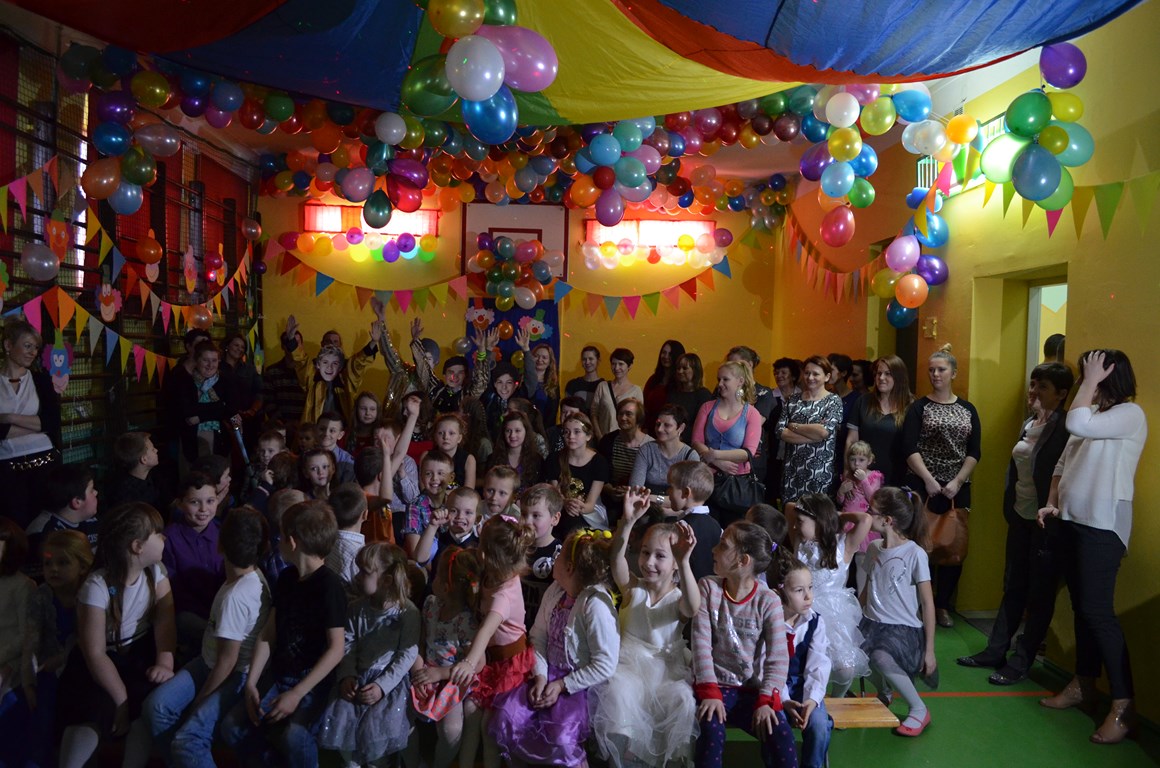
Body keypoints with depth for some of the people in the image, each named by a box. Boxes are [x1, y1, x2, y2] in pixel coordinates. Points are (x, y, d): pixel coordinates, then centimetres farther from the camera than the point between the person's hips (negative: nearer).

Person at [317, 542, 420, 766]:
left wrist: (382, 685, -19)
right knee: (336, 720, -11)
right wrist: (347, 675, -11)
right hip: (359, 677, 5)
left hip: (391, 680, -4)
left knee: (376, 727, -21)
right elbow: (348, 646, 4)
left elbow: (407, 655, -13)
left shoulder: (407, 612, -12)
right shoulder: (357, 609, 4)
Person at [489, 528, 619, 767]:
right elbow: (538, 636, 4)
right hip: (549, 673, 7)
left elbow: (605, 665, -22)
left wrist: (562, 686, -17)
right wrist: (540, 675, -11)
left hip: (582, 684, -7)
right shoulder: (555, 591, 0)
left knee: (560, 739, -29)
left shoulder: (596, 604, -23)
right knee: (506, 716, -11)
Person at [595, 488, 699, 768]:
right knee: (617, 692, -30)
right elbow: (616, 559, -23)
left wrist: (684, 562, -50)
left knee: (682, 700, -28)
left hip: (668, 668, 0)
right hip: (630, 663, 1)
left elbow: (693, 608, -33)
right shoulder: (633, 588, -1)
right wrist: (628, 521, -42)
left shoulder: (678, 598, -5)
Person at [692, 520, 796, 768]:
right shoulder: (707, 587, -2)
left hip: (752, 690, 0)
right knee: (712, 730, -30)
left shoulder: (768, 601, -5)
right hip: (715, 686, 0)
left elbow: (778, 657, -9)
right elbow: (701, 642, -10)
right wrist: (710, 692, -20)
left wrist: (766, 700, -21)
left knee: (781, 735, -25)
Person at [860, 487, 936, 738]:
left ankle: (919, 710, -7)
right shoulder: (873, 548, 8)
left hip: (905, 628, -5)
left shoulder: (915, 554, -10)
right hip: (873, 623, 6)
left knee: (880, 658, -37)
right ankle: (884, 691, 9)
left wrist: (930, 650, -6)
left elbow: (928, 605, -6)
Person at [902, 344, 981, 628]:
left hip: (957, 488, 3)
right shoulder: (919, 407, 1)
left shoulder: (968, 410, 9)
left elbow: (974, 452, 3)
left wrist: (957, 482, -8)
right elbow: (909, 448, -7)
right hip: (922, 485, -3)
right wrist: (928, 479, -15)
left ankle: (942, 605, 17)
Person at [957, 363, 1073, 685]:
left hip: (1046, 523, -8)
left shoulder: (1065, 429, -16)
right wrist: (1009, 506, 14)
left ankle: (1021, 662, 14)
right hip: (1020, 517, 8)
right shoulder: (1028, 424, 10)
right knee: (1013, 586, 16)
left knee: (1039, 594, 5)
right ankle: (995, 650, 25)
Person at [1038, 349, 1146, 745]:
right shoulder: (1093, 413, 12)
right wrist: (1052, 502, 6)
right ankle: (1084, 683, 26)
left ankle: (1123, 705, -2)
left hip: (1103, 524, -8)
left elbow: (1076, 424, -29)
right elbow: (1063, 463, 16)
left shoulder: (1129, 414, -12)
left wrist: (1091, 381, -16)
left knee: (1097, 610, -9)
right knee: (1081, 607, 14)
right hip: (1073, 520, 8)